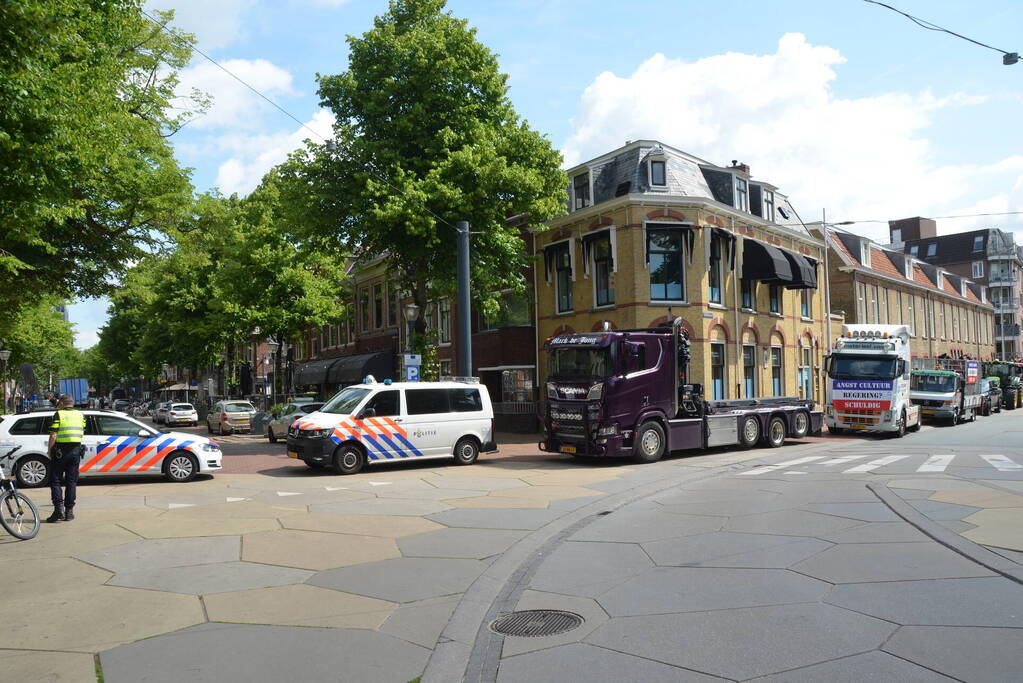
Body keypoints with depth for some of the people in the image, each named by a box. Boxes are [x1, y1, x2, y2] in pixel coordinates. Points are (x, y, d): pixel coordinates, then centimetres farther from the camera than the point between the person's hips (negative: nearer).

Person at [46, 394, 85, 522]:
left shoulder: (59, 414, -6)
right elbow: (82, 433, 9)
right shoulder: (81, 415, 8)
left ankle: (59, 509, -7)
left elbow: (53, 436, -11)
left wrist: (50, 451, -3)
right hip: (76, 451, 4)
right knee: (71, 482, 9)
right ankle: (69, 511, 9)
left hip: (60, 451, -4)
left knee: (55, 480, 5)